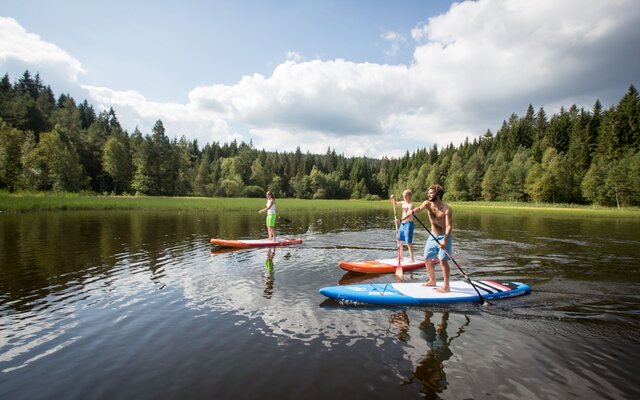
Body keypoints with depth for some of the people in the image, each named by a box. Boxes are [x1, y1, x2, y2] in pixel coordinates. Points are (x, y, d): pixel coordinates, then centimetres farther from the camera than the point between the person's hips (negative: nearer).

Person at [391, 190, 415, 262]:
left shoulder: (411, 204, -14)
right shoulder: (403, 203, 10)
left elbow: (409, 215, -27)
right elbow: (395, 205, 19)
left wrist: (401, 219, -41)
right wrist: (393, 199, 0)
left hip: (409, 224, -8)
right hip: (402, 224, 8)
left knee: (408, 242, -9)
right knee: (399, 240, 14)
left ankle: (411, 258, -3)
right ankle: (401, 255, 29)